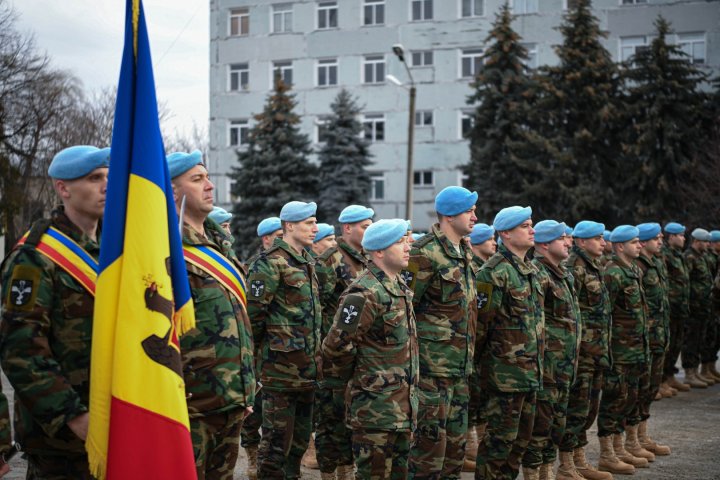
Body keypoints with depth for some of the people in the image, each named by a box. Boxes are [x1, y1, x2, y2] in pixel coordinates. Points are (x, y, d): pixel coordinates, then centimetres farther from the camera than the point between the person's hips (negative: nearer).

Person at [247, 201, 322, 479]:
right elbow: (255, 313, -16)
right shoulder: (271, 263, -13)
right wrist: (261, 349, -8)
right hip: (281, 366, -8)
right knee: (277, 438, -3)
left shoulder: (306, 261, 15)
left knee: (300, 437, 15)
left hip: (307, 367, 9)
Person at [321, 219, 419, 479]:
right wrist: (340, 379, -5)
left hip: (402, 406, 9)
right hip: (375, 406, -9)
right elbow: (337, 346, -21)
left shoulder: (400, 288, 11)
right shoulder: (365, 294, -20)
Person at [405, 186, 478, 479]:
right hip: (432, 366, -8)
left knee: (455, 442, 13)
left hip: (461, 367, 9)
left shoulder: (464, 254, 14)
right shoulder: (425, 254, -15)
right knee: (430, 440, -4)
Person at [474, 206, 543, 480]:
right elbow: (480, 321, -16)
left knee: (522, 437, 15)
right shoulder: (495, 272, -16)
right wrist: (476, 361, -10)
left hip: (530, 371, 9)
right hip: (506, 372, -9)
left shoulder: (530, 270, 14)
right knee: (500, 439, -3)